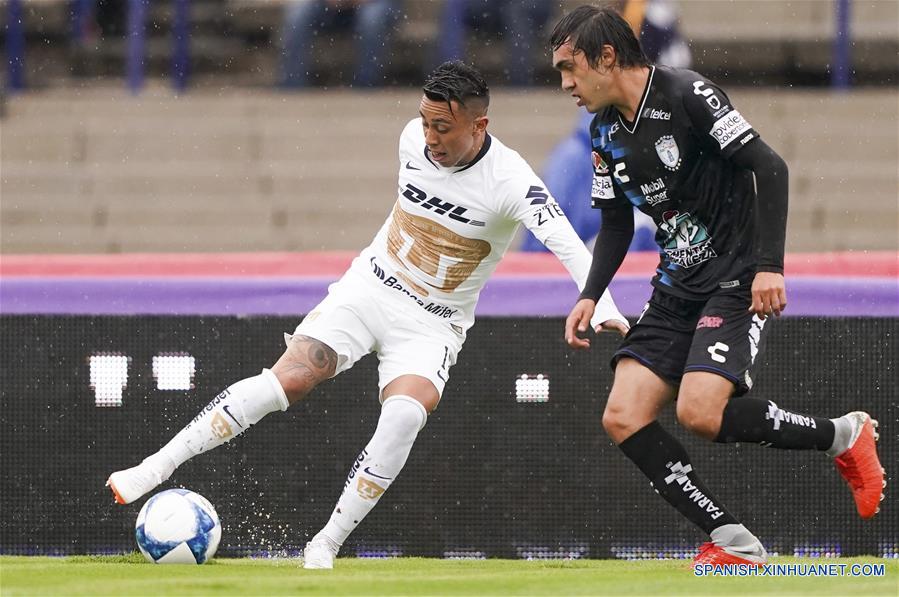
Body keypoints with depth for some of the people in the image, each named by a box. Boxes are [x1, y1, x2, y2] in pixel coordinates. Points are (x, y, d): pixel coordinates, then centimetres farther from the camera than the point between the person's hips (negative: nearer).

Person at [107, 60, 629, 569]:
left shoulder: (509, 179, -22)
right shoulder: (414, 139, -7)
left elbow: (565, 242, -36)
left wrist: (601, 307, -52)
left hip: (431, 326, -3)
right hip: (368, 289, 3)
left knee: (404, 415, -30)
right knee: (286, 380, -18)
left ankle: (325, 547, -19)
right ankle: (155, 469, -14)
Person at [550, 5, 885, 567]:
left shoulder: (686, 94, -15)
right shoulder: (605, 131, 9)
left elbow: (768, 167, -18)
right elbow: (617, 222, 20)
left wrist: (770, 264, -25)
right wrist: (590, 297, 5)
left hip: (740, 280, -8)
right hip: (678, 287, 8)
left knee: (699, 411, -25)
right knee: (623, 417, -8)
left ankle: (842, 435, -3)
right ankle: (734, 543, -5)